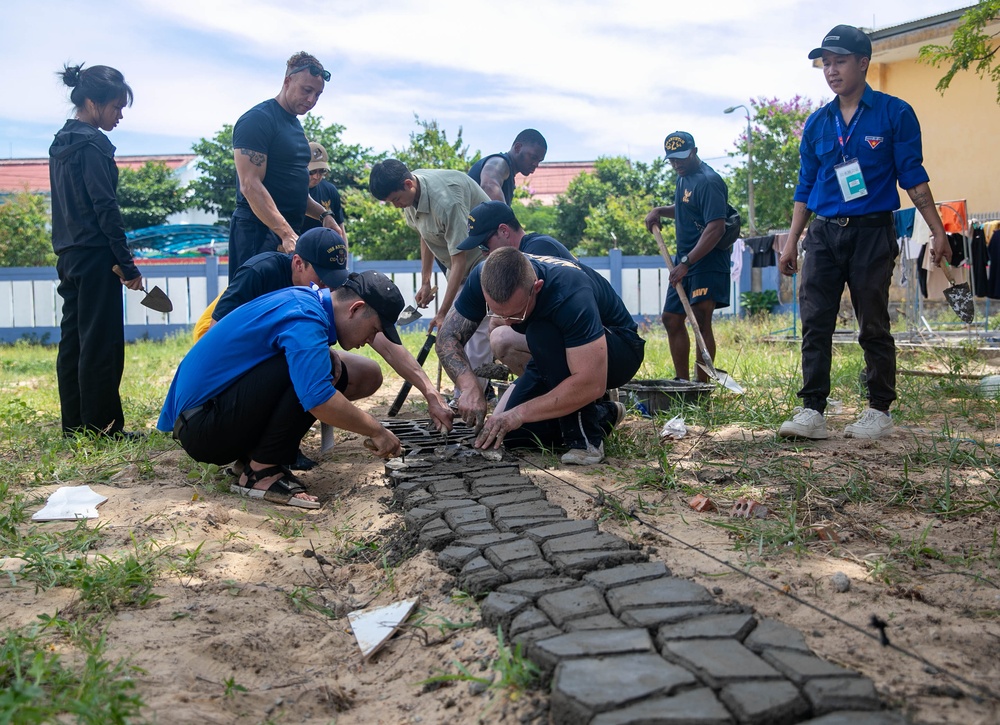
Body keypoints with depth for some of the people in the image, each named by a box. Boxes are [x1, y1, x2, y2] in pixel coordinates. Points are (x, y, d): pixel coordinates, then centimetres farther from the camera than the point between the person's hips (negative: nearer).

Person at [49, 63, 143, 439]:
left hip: (69, 256, 9)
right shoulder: (93, 145, -13)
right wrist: (128, 265, -14)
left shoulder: (60, 144, 15)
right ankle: (101, 425, -1)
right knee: (101, 342, -5)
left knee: (73, 338, 11)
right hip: (95, 256, -9)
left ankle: (74, 422, 17)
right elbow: (106, 208, -17)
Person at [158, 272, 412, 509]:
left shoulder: (306, 297, 8)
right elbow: (319, 400, -32)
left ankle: (249, 457, 5)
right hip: (202, 425, -10)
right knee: (305, 370, -23)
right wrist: (376, 431, -19)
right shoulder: (304, 318, -21)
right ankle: (260, 473, -13)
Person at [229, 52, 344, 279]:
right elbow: (250, 186, -18)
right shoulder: (257, 120, -9)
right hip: (259, 232, -9)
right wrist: (287, 234, -24)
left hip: (288, 233, 9)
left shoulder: (295, 125, 19)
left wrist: (323, 214, 10)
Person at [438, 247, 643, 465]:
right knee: (505, 432, -10)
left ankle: (586, 438, -21)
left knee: (542, 333, -35)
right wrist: (469, 387, -32)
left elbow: (591, 384, -42)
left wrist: (520, 413, -39)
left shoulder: (570, 293, -39)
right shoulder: (483, 278, -23)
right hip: (558, 357, 6)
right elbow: (448, 336, -15)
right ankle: (601, 415, 9)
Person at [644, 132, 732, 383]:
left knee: (701, 320, -14)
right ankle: (683, 383, 21)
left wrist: (687, 262, -29)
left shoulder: (708, 181, -16)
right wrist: (660, 211, 11)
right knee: (671, 319, 12)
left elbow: (716, 227, -24)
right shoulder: (684, 177, 14)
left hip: (707, 261, -10)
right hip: (684, 259, 10)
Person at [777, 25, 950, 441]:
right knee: (815, 325, -4)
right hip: (823, 235, 4)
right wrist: (791, 241, 9)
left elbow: (913, 177, -1)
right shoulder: (817, 123, 10)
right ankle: (812, 411, -2)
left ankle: (880, 410, 14)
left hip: (872, 234, -3)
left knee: (873, 327, 3)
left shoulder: (895, 114, -1)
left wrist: (938, 231, -5)